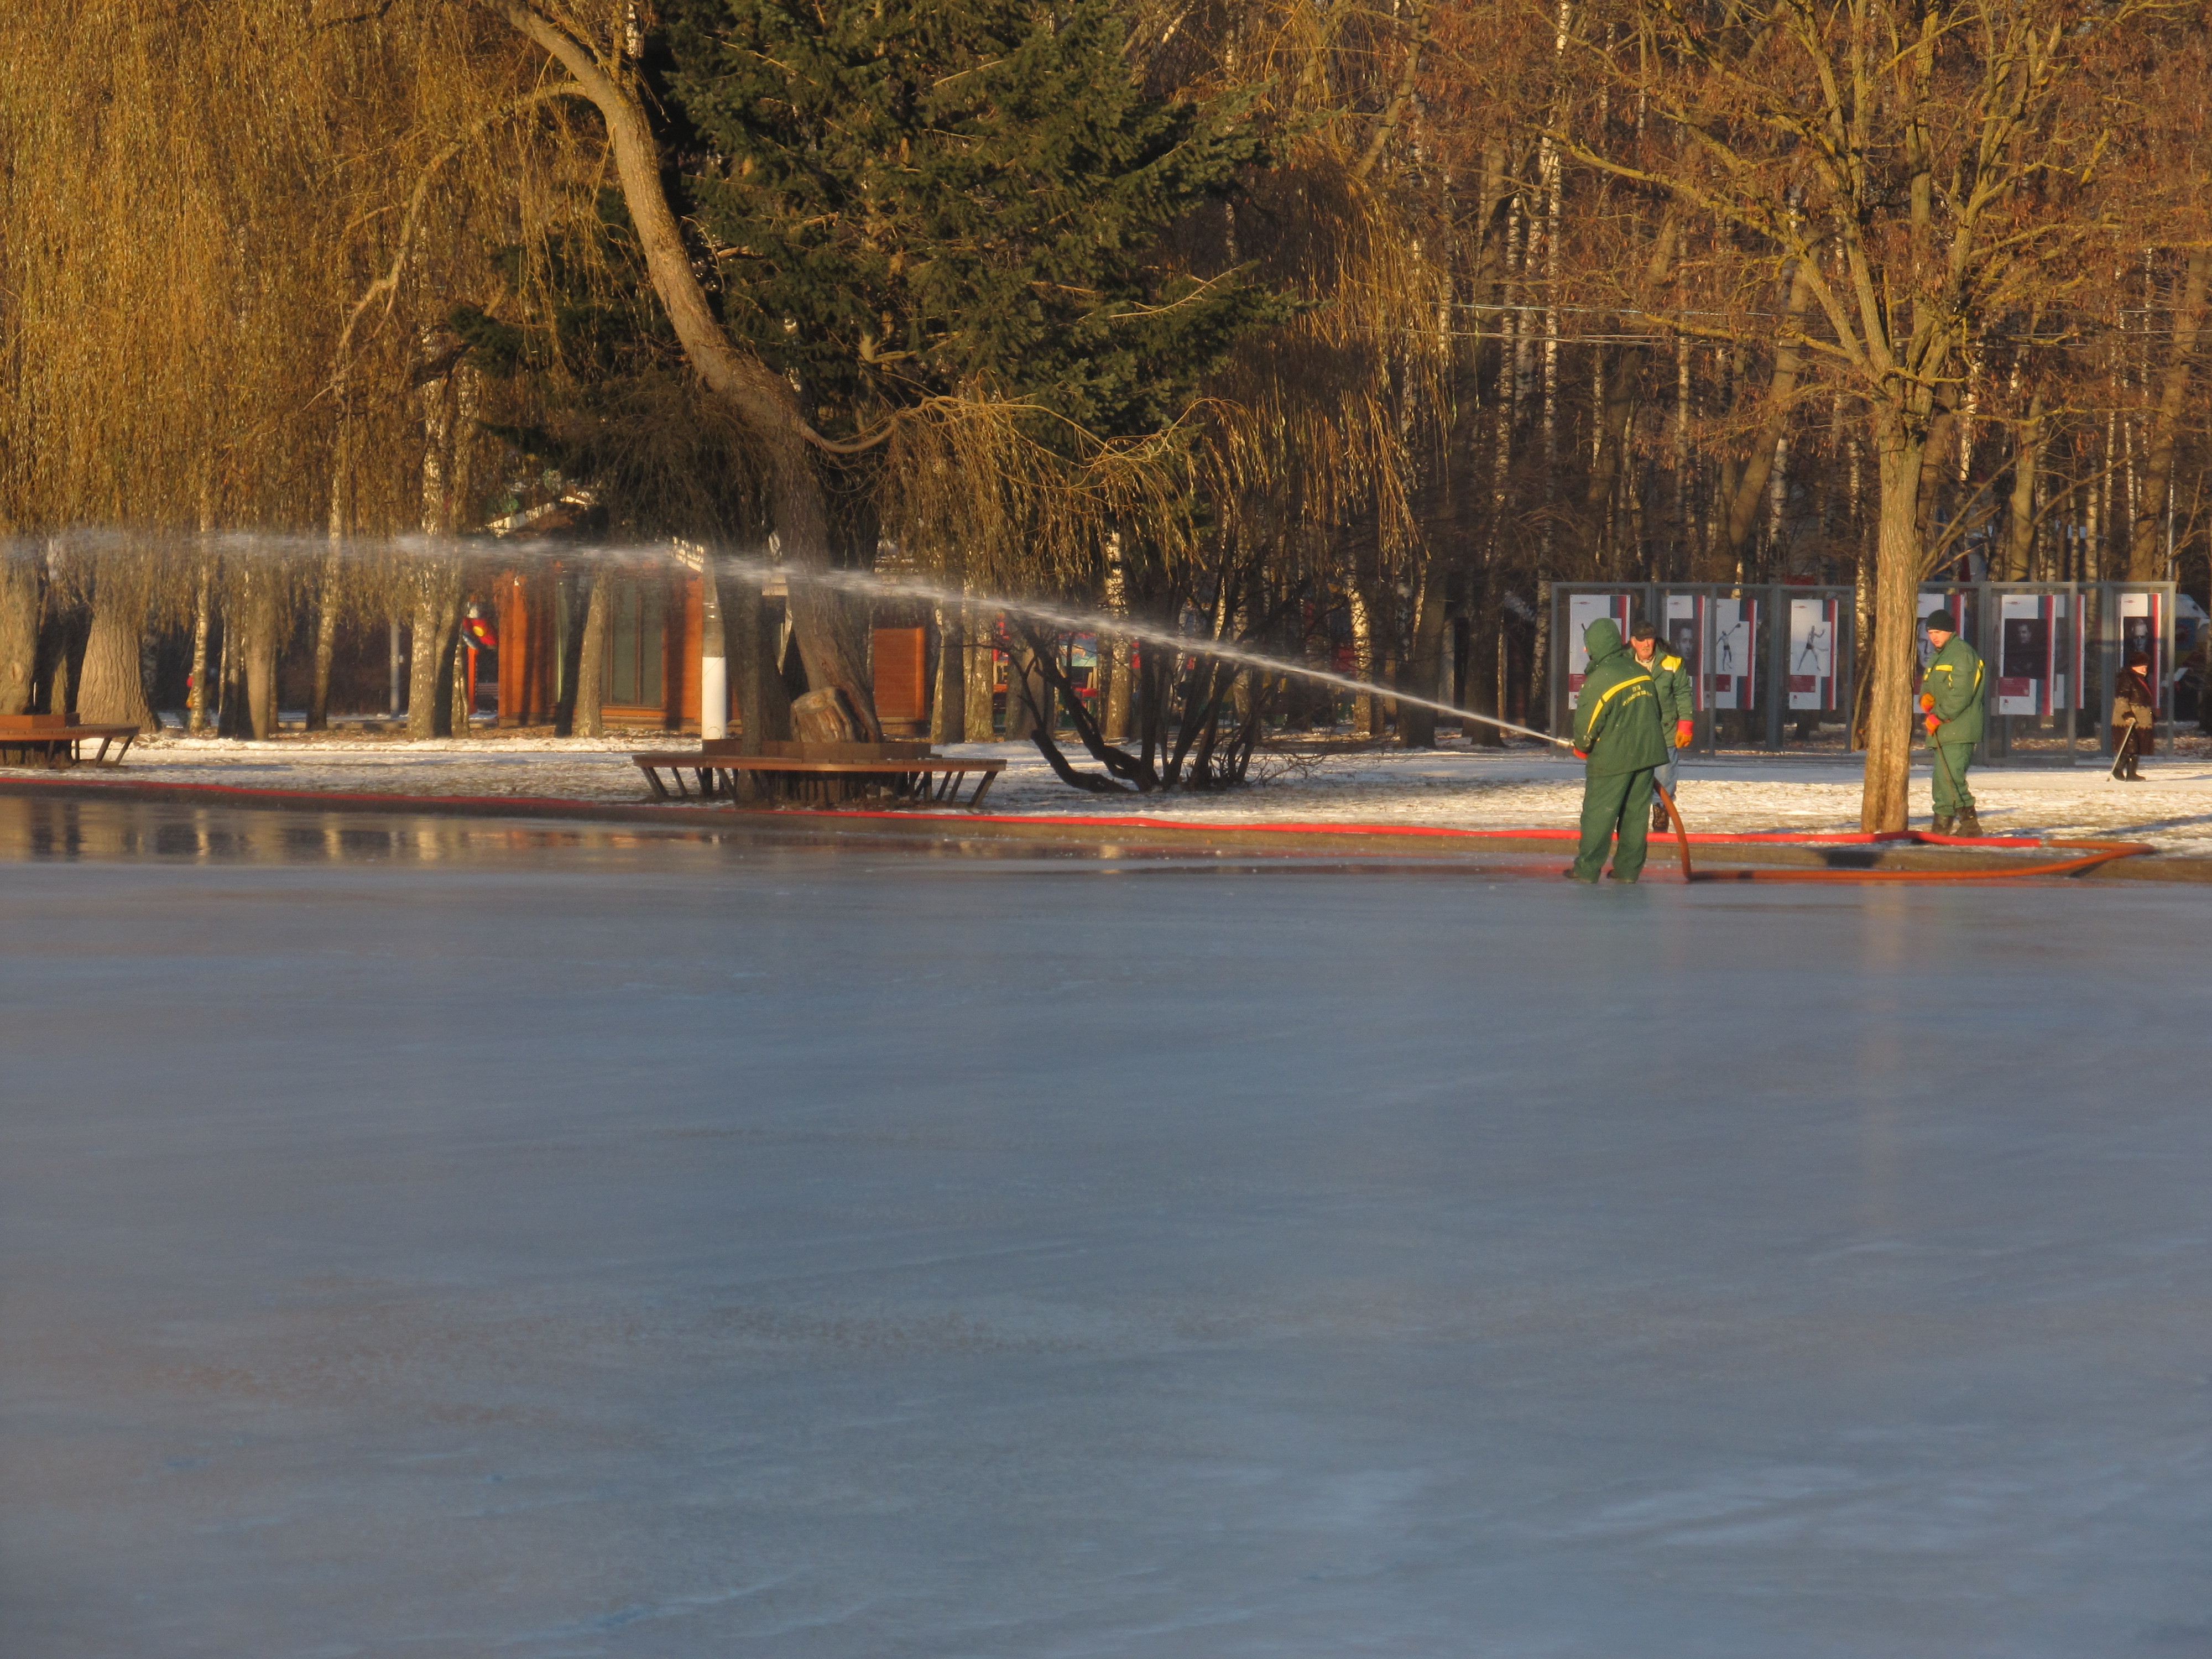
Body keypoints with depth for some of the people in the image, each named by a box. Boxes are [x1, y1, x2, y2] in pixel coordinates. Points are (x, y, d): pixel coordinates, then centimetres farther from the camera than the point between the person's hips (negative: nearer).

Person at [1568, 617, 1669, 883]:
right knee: (1636, 812, 10)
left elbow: (1587, 722, -12)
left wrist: (1582, 748, 9)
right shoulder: (1640, 671, 5)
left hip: (1612, 758, -6)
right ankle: (1629, 868, 12)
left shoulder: (1598, 680, -16)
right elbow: (1655, 710, 16)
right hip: (1646, 752, 6)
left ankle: (1587, 869, 1)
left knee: (1598, 812, 1)